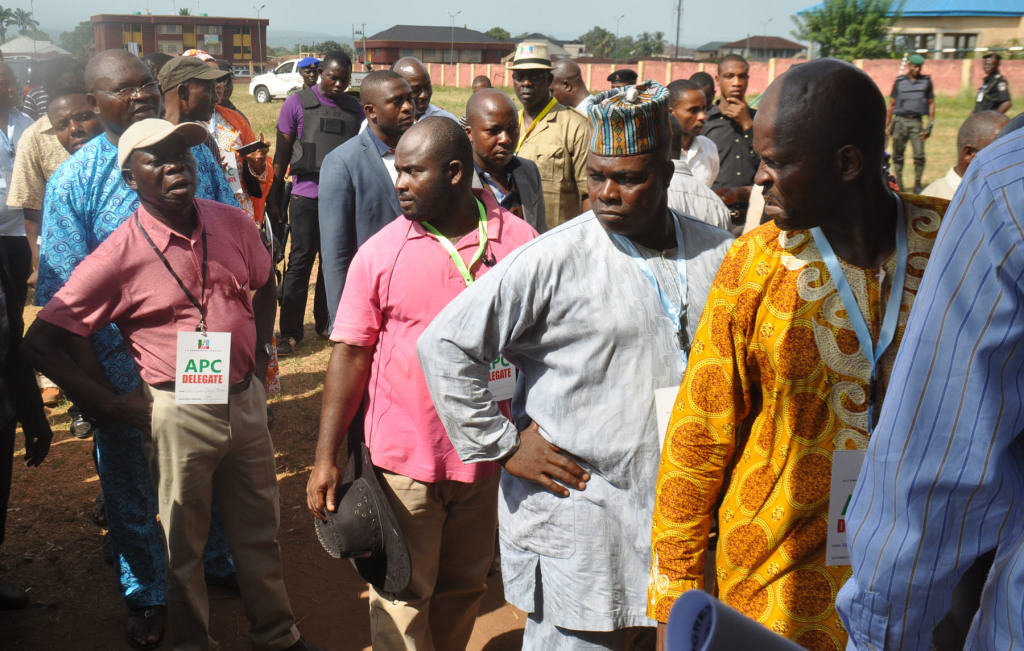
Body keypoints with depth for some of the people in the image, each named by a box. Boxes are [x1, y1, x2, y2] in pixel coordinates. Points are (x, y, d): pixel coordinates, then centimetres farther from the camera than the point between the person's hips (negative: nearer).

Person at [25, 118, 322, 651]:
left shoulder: (233, 224, -2)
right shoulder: (120, 255, -15)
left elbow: (264, 286, 18)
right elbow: (41, 342, -11)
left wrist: (257, 353, 9)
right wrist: (109, 403, -10)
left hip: (245, 401, 4)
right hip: (178, 412, -4)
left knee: (259, 528, 18)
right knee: (183, 542, 14)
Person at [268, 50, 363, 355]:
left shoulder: (355, 109, 8)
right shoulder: (297, 104, 0)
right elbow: (282, 155, 3)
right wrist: (273, 199, 1)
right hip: (306, 197, -3)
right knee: (300, 262, -2)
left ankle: (326, 322, 24)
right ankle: (289, 332, 6)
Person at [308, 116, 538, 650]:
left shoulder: (518, 241, -4)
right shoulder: (380, 252, -6)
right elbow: (350, 354, -3)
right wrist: (325, 457, -6)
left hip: (488, 455, 2)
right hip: (403, 455, -1)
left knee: (464, 587, 18)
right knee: (402, 594, 7)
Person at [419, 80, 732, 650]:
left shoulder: (718, 256, 1)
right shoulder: (553, 261, -13)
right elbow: (445, 346, -13)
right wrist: (502, 446, -12)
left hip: (678, 512, 5)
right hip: (577, 515, -4)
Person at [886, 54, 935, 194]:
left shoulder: (926, 81, 10)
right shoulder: (899, 82, 9)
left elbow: (931, 103, 12)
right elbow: (892, 105, 13)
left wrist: (930, 124, 2)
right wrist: (886, 126, 10)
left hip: (916, 122, 0)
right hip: (900, 120, 0)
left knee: (919, 155, -9)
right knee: (897, 155, 2)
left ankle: (917, 184, 0)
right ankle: (898, 182, 13)